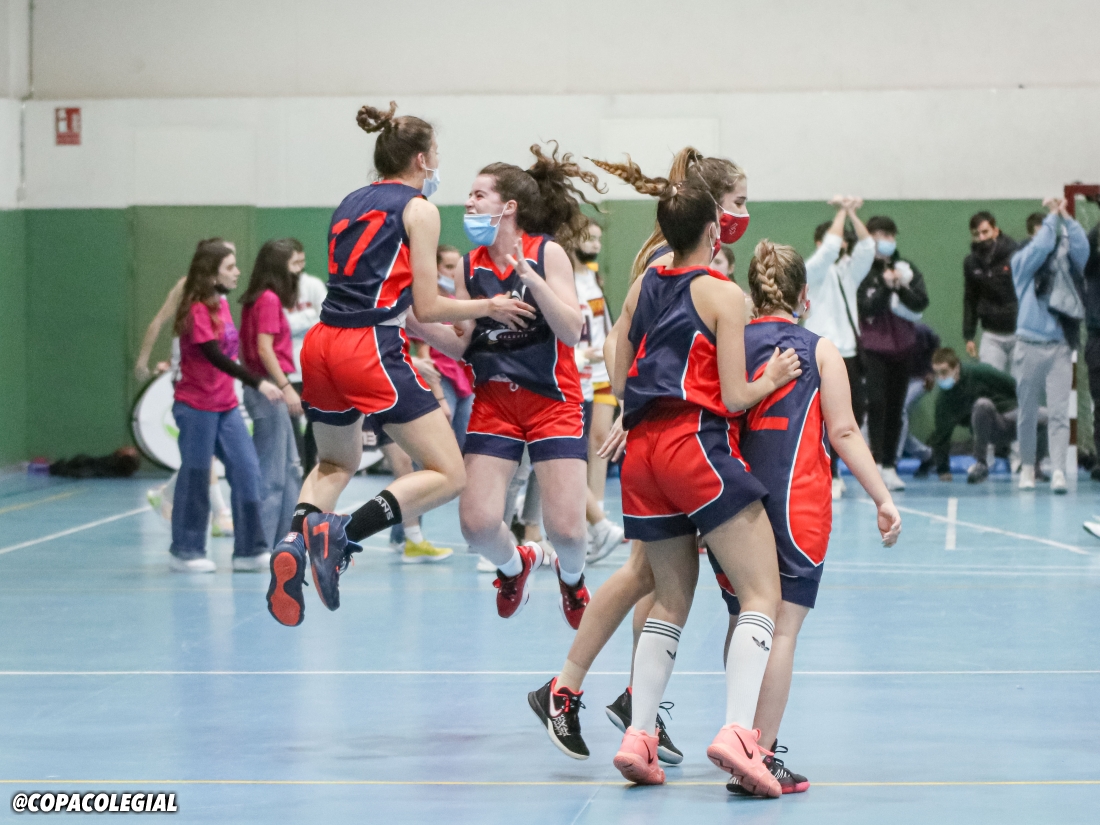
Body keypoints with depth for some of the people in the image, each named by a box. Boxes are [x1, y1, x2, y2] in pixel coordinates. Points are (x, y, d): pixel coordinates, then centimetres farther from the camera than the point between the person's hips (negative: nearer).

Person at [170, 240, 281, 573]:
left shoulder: (221, 304, 10)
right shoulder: (198, 310, -16)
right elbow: (215, 357, -26)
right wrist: (258, 383, -32)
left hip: (225, 405, 8)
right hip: (197, 407, -8)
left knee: (247, 470, 2)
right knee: (195, 477, 0)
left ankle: (250, 550, 5)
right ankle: (186, 552, 10)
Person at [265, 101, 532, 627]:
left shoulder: (351, 204, 21)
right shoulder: (418, 208, 1)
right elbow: (426, 308, -3)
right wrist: (488, 307, 12)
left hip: (322, 346, 8)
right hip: (373, 352, -8)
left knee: (336, 464, 30)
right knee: (448, 475, -4)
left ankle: (295, 542, 0)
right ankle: (341, 534, -21)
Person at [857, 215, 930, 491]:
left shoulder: (907, 270, 7)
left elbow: (921, 303, -3)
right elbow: (866, 307, -13)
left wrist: (902, 287, -17)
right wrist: (886, 287, -20)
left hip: (902, 347, 4)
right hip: (873, 347, -4)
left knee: (895, 406, 7)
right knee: (877, 402, -14)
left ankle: (889, 465, 13)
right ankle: (877, 461, -14)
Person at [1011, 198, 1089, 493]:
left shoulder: (1066, 259, 9)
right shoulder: (1023, 260, 3)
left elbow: (1082, 248, -8)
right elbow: (1040, 248, -15)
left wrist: (1066, 217, -11)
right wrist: (1053, 216, -7)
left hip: (1060, 345, 1)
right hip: (1030, 344, -1)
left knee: (1059, 412, -7)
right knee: (1028, 412, 6)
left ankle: (1058, 471, -12)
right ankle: (1027, 467, 19)